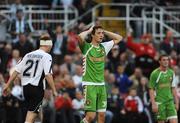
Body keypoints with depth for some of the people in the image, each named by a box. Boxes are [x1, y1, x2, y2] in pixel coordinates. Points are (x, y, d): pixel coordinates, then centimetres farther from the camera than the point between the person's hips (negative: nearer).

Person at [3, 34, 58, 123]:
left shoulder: (28, 55, 13)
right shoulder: (46, 56, -5)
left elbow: (16, 71, 10)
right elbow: (48, 75, -15)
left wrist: (7, 85, 14)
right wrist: (54, 91, -13)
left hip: (25, 87, 6)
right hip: (37, 88, -6)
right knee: (32, 114, -9)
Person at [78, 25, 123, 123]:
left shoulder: (104, 47, 12)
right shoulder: (87, 47, -5)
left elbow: (119, 38, 21)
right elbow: (80, 37, -26)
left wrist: (104, 32, 12)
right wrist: (89, 31, -6)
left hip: (101, 85, 6)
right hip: (89, 85, -6)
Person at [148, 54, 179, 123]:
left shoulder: (171, 73, 9)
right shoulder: (155, 73, -6)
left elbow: (173, 88, 15)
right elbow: (151, 90, -6)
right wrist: (153, 104, -14)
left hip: (170, 101, 4)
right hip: (159, 102, -4)